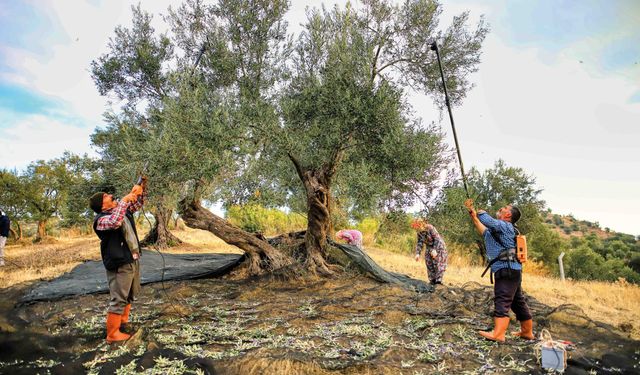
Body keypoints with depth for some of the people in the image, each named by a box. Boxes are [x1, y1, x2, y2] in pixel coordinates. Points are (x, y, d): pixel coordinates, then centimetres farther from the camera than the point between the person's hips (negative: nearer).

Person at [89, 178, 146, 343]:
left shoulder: (122, 210, 9)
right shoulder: (101, 219, -16)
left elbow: (137, 204, 21)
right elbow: (115, 222, -39)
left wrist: (141, 189, 3)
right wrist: (125, 200, -32)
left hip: (133, 260, 9)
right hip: (119, 265, -9)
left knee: (131, 295, 21)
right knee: (119, 299, -4)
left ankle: (123, 322, 38)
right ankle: (112, 334, 7)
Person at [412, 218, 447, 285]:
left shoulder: (430, 228, -25)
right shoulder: (420, 232, -5)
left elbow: (437, 239, -27)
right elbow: (419, 243, -2)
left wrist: (435, 250, -35)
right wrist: (417, 253, -13)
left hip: (438, 247, -7)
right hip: (429, 248, 7)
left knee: (438, 264, -10)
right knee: (429, 264, 4)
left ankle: (438, 280, -6)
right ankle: (432, 280, 11)